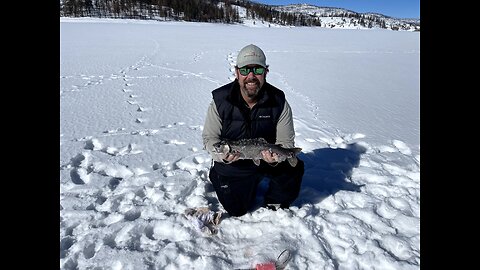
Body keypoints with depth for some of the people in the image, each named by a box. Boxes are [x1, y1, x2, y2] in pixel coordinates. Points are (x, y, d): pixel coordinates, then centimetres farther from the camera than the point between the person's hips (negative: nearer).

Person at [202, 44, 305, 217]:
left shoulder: (279, 102, -14)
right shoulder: (220, 100, -15)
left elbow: (286, 142, -9)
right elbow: (209, 137, -9)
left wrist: (276, 158, -31)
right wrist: (223, 155, -29)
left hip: (267, 160, 1)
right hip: (232, 165, 0)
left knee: (294, 168, -24)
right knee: (237, 210, -1)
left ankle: (275, 202, 9)